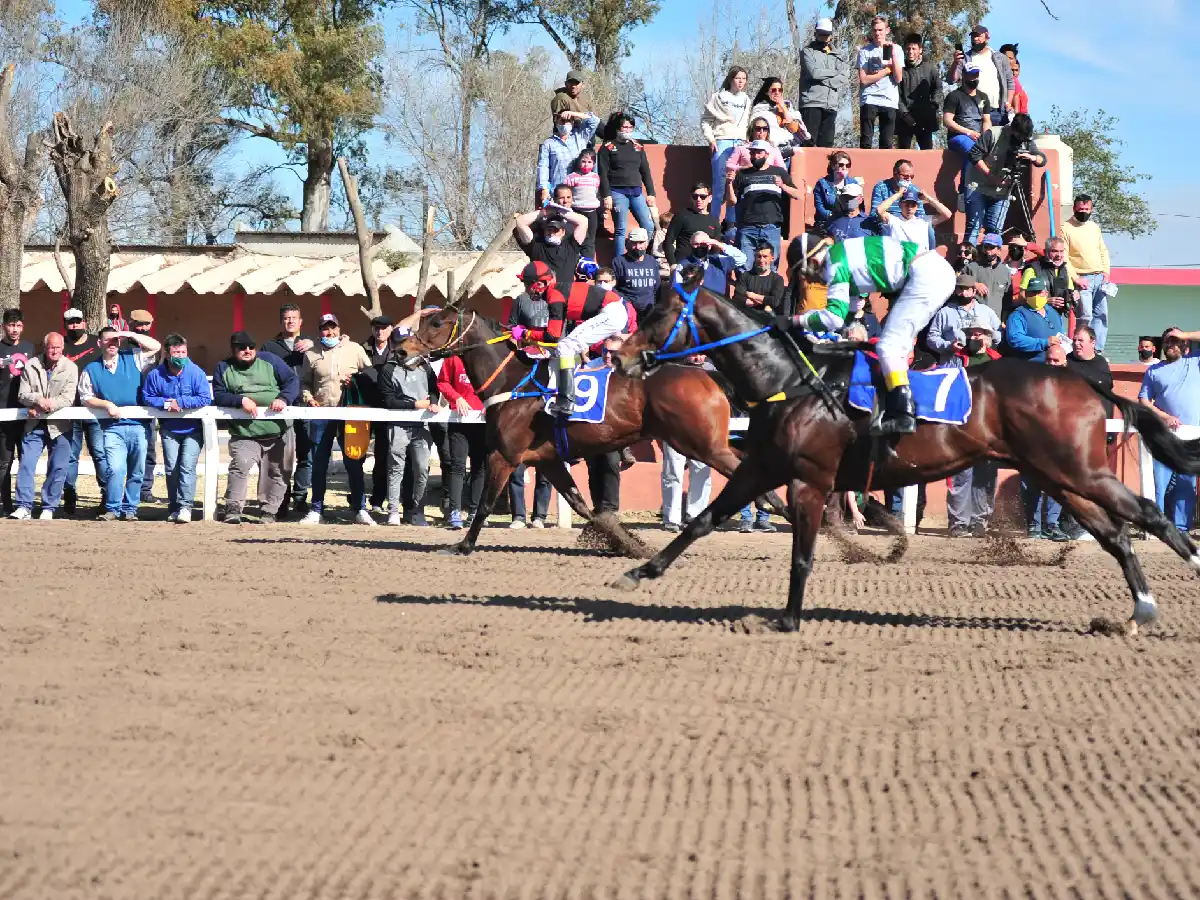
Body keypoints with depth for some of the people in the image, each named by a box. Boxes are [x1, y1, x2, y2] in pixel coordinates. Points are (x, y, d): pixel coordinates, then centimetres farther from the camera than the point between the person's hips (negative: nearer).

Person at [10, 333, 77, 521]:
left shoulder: (70, 368, -3)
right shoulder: (30, 366, 2)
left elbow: (68, 398, -10)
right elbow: (22, 394, -1)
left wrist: (48, 405, -24)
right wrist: (38, 400, -22)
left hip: (59, 427, -1)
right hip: (34, 425, 1)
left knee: (58, 468, -2)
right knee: (26, 464, -6)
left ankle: (49, 508, 6)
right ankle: (23, 506, -5)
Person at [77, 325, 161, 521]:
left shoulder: (132, 359, 11)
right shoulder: (91, 370, 10)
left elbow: (155, 346, 5)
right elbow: (86, 398, 5)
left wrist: (131, 335, -1)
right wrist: (106, 404, -11)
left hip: (137, 426, 2)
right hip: (112, 427, -2)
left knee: (136, 472, 5)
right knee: (115, 469, -16)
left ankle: (130, 509, 15)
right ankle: (112, 509, -6)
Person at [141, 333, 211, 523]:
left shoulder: (196, 372, -11)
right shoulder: (156, 375, -4)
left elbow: (205, 398, -16)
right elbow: (147, 397, 0)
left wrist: (180, 403, -20)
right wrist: (166, 403, -18)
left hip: (192, 429, -2)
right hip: (169, 430, 3)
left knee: (187, 467, -14)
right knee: (171, 468, 2)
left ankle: (185, 506, -17)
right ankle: (173, 508, 11)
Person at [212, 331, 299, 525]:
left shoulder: (269, 360, 8)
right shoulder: (224, 368, 8)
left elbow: (293, 380, 4)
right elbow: (218, 396, -2)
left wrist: (283, 398, -14)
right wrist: (240, 400, -18)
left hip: (277, 431, 2)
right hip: (244, 434, -2)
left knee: (276, 472, 5)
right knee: (240, 465, -23)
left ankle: (269, 511, 18)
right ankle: (233, 509, -20)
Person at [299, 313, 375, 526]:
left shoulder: (354, 349, 5)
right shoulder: (312, 355, 9)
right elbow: (304, 382, 16)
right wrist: (308, 398, -2)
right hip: (321, 415, 2)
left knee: (353, 463, 0)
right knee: (319, 465, 6)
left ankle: (360, 510, 4)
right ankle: (316, 510, 13)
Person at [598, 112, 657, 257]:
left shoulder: (637, 147, 16)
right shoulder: (608, 147, 3)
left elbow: (645, 171, 18)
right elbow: (603, 173, -2)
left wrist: (651, 194, 11)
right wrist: (606, 195, -11)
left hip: (636, 191, 5)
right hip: (618, 192, -5)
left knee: (649, 227, -4)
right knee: (621, 230, -5)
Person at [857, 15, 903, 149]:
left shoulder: (896, 49, 8)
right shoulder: (865, 51, 3)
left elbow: (898, 78, 0)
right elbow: (863, 79, -5)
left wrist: (892, 54, -7)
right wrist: (887, 69, -5)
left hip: (889, 101, 1)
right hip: (869, 100, -1)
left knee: (886, 144, 0)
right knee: (865, 143, -6)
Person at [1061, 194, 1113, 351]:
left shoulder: (1094, 227, 16)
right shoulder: (1066, 229, -5)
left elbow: (1103, 251, 20)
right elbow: (1063, 257, -10)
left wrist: (1106, 272, 6)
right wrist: (1076, 279, -14)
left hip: (1099, 278, 6)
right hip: (1082, 279, -6)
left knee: (1101, 315, 5)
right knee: (1085, 316, -13)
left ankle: (1098, 350, 8)